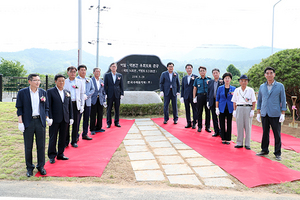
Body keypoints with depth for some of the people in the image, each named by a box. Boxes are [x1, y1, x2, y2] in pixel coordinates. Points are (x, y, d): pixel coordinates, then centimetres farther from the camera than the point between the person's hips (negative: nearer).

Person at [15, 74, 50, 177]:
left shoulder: (43, 92, 7)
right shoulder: (22, 93, -1)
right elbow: (19, 108, 0)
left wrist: (47, 118, 1)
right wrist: (20, 122, -6)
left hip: (40, 121, 2)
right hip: (28, 122, -2)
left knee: (41, 145, 7)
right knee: (28, 146, 6)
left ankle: (41, 166, 20)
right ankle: (29, 167, 19)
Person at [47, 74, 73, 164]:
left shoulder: (67, 92, 12)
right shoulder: (50, 91, -2)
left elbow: (70, 106, 13)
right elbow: (48, 106, -6)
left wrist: (71, 118, 8)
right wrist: (50, 118, -12)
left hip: (65, 119, 4)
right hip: (55, 119, -4)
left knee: (63, 138, 11)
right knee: (53, 138, 3)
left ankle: (60, 154, 23)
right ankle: (52, 156, 15)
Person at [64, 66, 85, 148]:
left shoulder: (79, 82, 10)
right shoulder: (64, 82, 4)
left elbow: (82, 94, 11)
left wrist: (82, 105, 4)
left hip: (76, 104, 1)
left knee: (75, 123, 3)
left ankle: (74, 141, 14)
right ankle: (66, 141, 12)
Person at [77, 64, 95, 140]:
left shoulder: (89, 80, 14)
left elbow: (93, 89, 9)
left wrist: (86, 95, -6)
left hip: (87, 102, 5)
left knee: (86, 119, 10)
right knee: (77, 119, -3)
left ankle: (85, 134, 20)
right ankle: (76, 136, 5)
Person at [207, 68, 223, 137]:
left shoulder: (223, 81, -1)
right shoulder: (210, 82, 12)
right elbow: (208, 92, 13)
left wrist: (221, 82, -21)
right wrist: (208, 101, 9)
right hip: (212, 102, 4)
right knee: (214, 117, 8)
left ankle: (221, 131, 10)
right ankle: (216, 131, 18)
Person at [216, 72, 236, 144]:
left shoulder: (233, 89, 3)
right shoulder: (220, 88, 3)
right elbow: (217, 99, 4)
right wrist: (217, 108, -2)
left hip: (230, 109, 0)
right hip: (222, 108, 0)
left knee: (229, 124, 3)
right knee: (222, 123, 4)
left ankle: (228, 139, 13)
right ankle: (223, 138, 15)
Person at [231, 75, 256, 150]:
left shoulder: (250, 90, 3)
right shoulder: (237, 90, 9)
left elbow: (254, 102, 2)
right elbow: (234, 102, 12)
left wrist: (252, 110, -7)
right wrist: (234, 110, 4)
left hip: (248, 108, -2)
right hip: (239, 108, 2)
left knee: (248, 126, 0)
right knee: (239, 126, 2)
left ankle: (247, 144, 8)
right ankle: (239, 143, 11)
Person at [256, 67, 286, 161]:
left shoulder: (280, 86, 1)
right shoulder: (262, 87, 10)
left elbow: (283, 100, 1)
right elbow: (259, 100, 14)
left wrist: (283, 114, -6)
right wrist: (258, 113, 8)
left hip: (275, 114, -3)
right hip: (264, 114, 3)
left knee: (277, 134, 1)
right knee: (265, 133, 10)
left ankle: (277, 153, 11)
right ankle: (264, 150, 22)